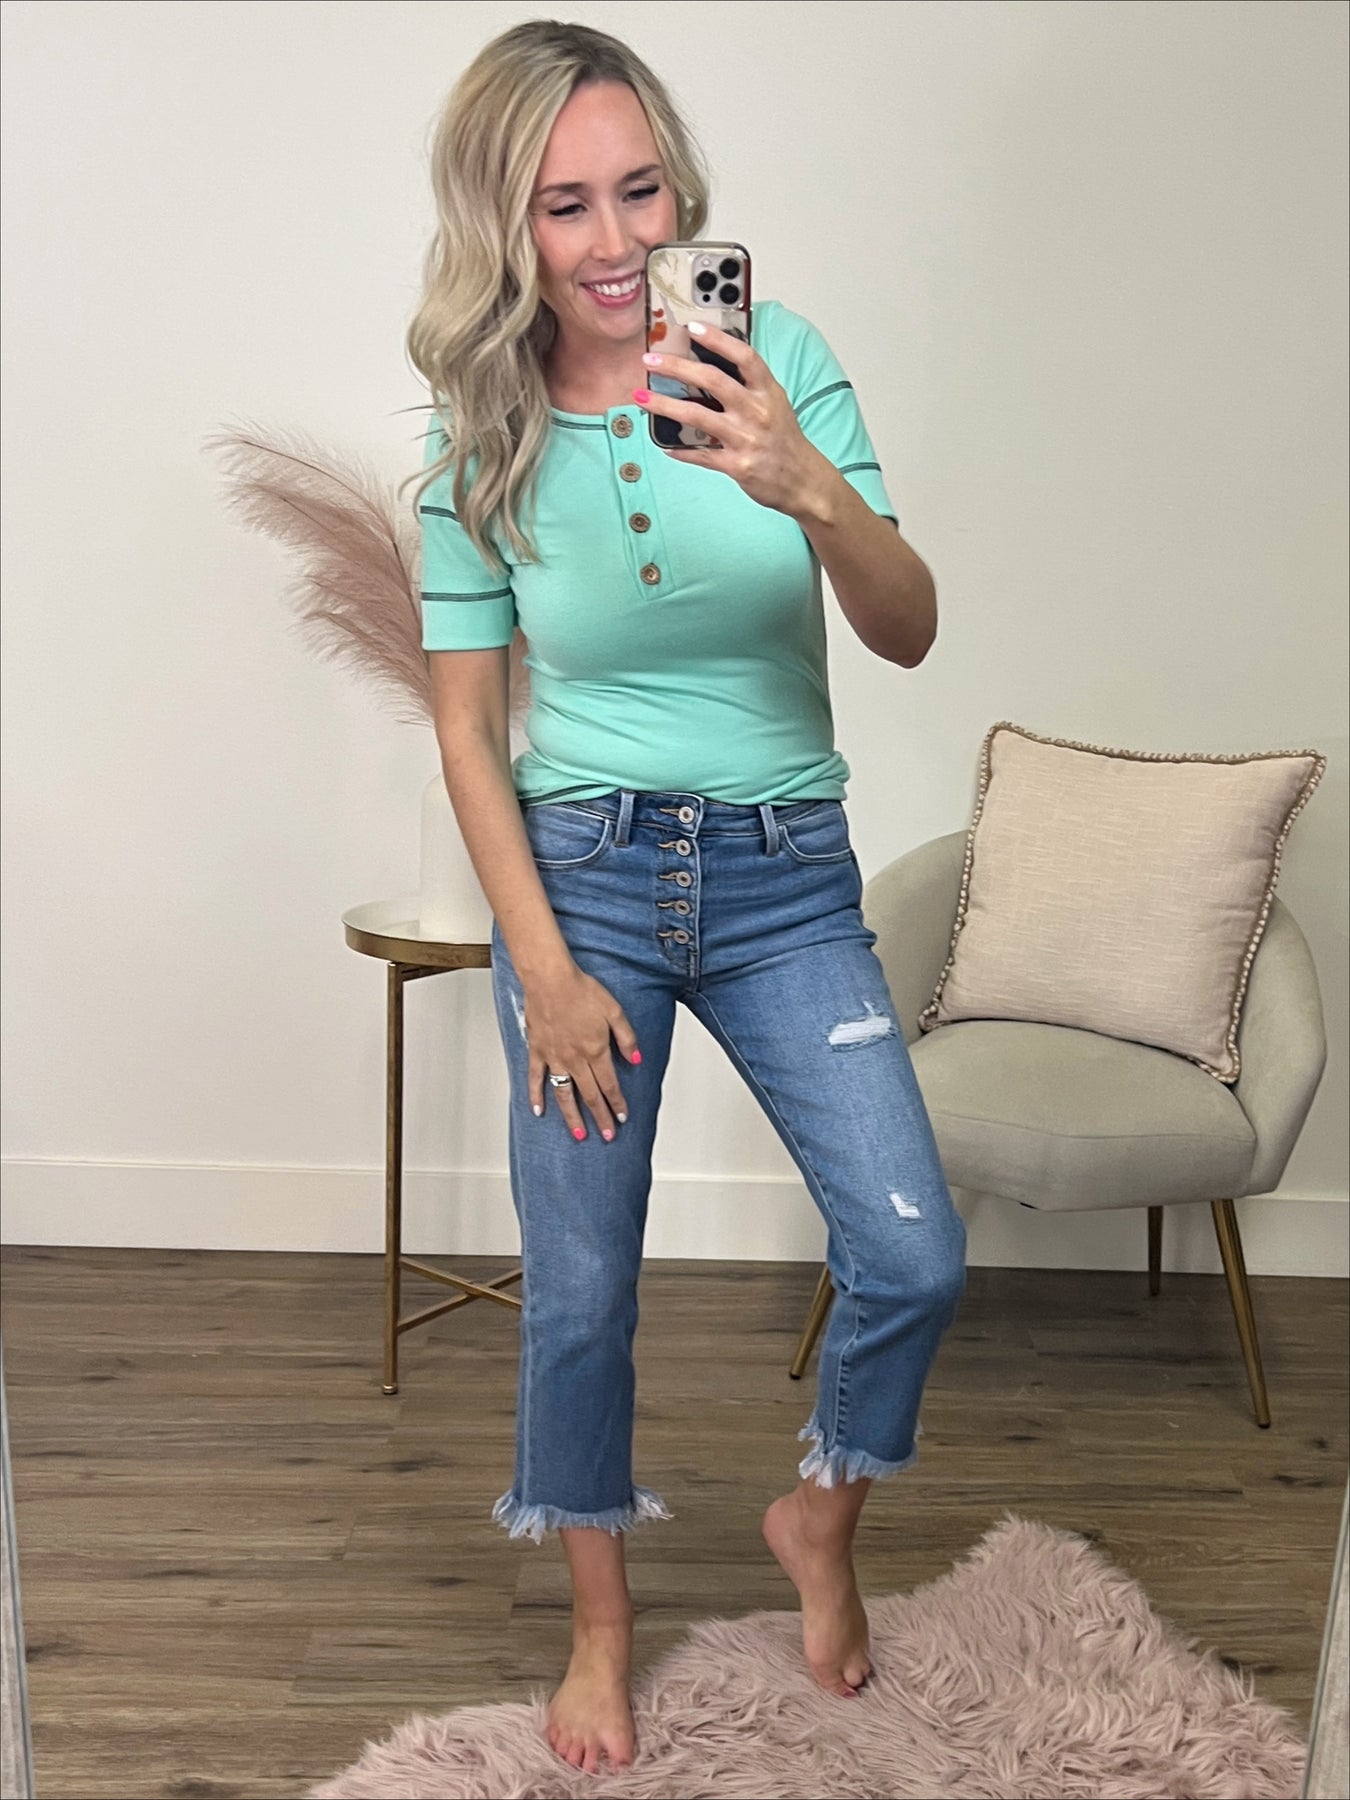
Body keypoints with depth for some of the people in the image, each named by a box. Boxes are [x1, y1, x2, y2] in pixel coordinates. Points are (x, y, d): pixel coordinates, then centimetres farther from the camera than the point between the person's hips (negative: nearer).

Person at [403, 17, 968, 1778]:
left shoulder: (779, 357, -6)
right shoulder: (480, 444, -4)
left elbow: (910, 634, -13)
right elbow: (468, 730, -1)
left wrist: (810, 489, -33)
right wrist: (547, 969, -7)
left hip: (786, 875, 1)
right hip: (582, 872, 0)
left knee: (915, 1256, -4)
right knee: (581, 1289, 6)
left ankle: (819, 1521, 28)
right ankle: (599, 1612, 33)